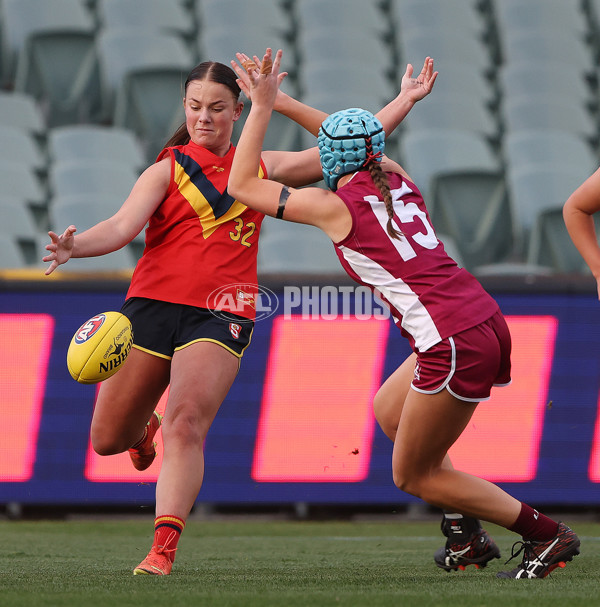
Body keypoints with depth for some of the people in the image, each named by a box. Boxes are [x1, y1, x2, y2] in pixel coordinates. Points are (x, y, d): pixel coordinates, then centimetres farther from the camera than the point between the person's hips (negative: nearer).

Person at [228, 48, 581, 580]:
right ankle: (467, 535, 26)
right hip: (486, 322, 8)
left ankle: (547, 534, 8)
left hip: (454, 346, -8)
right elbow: (356, 144, 35)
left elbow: (243, 186, 4)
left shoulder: (336, 206, -4)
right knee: (388, 408, 29)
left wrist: (262, 106, 5)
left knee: (412, 475, 9)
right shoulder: (397, 179, 14)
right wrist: (277, 101, 37)